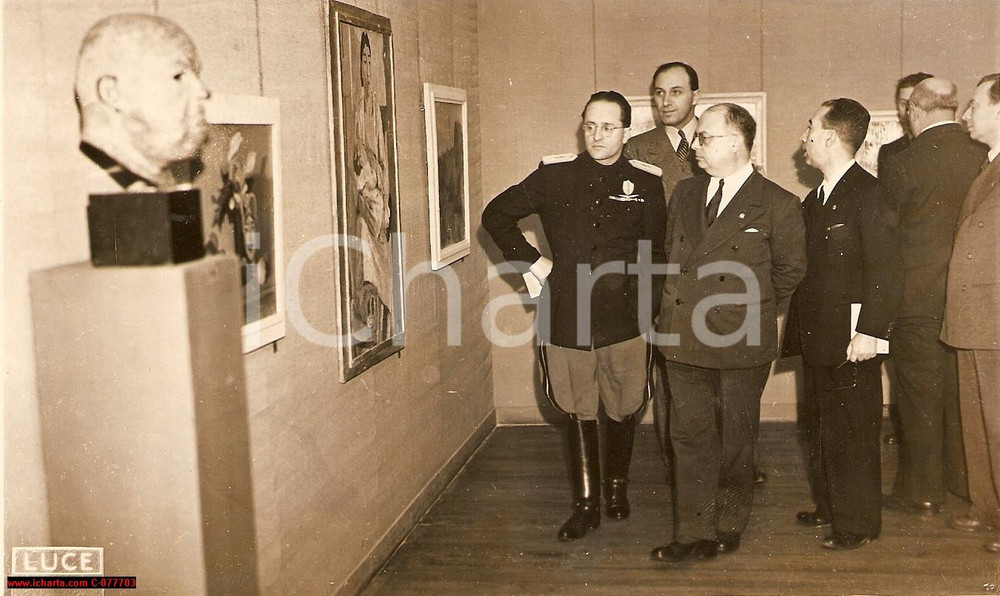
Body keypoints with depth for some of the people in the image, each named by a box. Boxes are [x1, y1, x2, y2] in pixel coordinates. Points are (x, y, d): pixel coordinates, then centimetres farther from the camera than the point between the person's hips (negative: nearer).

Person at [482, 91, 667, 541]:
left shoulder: (646, 183, 1)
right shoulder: (555, 175, 2)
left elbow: (656, 254, 7)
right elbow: (496, 215, 11)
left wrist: (647, 309, 1)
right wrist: (531, 264, 4)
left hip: (624, 319, 0)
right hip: (567, 316, 1)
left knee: (623, 410, 12)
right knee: (580, 414, 8)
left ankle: (618, 487, 34)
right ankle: (585, 505, 18)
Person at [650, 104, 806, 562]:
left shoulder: (777, 205, -5)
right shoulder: (684, 194, 10)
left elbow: (790, 270, 4)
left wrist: (749, 308, 7)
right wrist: (680, 303, 12)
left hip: (740, 344, -4)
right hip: (683, 338, 4)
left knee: (736, 440, 10)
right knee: (690, 436, 6)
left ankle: (727, 528, 27)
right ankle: (693, 532, 15)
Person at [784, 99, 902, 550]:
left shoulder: (867, 192, -14)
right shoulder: (815, 200, 14)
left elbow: (886, 269, -19)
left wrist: (870, 331, -23)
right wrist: (796, 328, 12)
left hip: (851, 340, -9)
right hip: (818, 336, 9)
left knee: (852, 432, 1)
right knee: (818, 428, 18)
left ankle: (858, 522, 14)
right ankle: (829, 507, 33)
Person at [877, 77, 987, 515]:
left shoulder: (901, 167, -14)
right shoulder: (984, 158, -3)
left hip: (919, 298, -4)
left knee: (920, 397, 5)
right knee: (960, 393, 17)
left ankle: (921, 492, 14)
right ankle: (965, 479, 31)